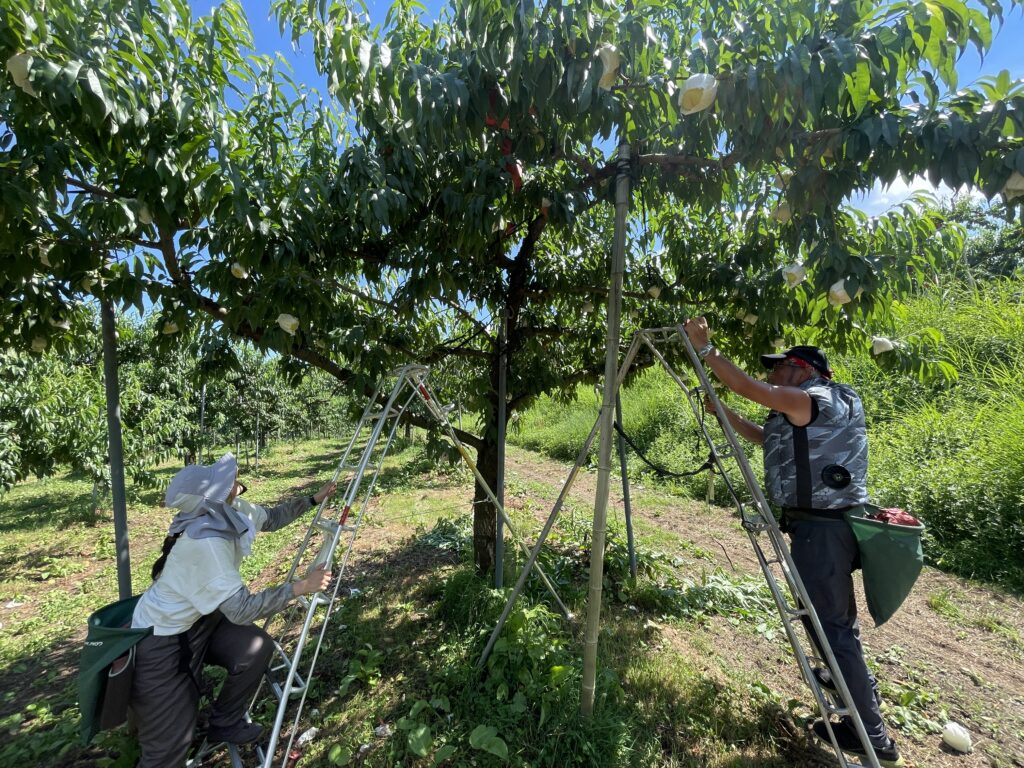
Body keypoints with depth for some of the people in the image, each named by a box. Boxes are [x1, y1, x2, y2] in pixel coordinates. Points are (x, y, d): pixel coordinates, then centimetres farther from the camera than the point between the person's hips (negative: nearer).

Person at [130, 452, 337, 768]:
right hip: (160, 641, -8)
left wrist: (314, 499, 0)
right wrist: (300, 587, -28)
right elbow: (241, 609, -33)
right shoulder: (204, 541, -36)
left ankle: (224, 724, 15)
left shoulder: (233, 511, -12)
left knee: (257, 648, -8)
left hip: (198, 620, 8)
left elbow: (271, 518, 7)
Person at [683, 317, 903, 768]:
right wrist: (723, 412, 17)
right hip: (823, 523, 11)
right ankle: (855, 680, 48)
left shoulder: (812, 399, -15)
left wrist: (704, 349, -16)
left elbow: (745, 386, -23)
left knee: (830, 620, -2)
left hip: (820, 526, -11)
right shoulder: (805, 415, 15)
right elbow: (764, 437, 25)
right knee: (833, 612, 26)